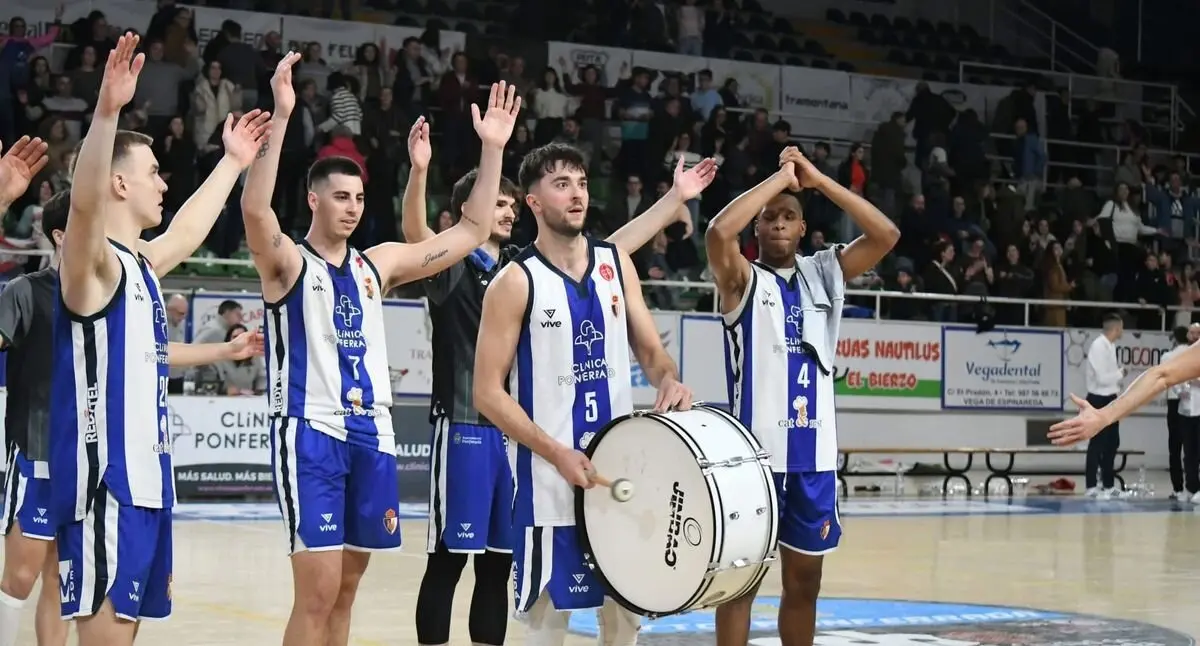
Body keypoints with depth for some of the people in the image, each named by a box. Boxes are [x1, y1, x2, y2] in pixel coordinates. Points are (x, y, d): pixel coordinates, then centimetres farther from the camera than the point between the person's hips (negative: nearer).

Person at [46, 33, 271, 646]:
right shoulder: (91, 261, -10)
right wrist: (107, 109, -46)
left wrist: (233, 162, 46)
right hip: (104, 483, -9)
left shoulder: (140, 264, 16)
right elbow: (84, 203, -32)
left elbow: (188, 229, 37)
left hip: (144, 477, 9)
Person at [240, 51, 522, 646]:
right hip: (311, 433, -6)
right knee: (317, 592, -10)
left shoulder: (376, 265, 14)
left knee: (345, 588, 11)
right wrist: (281, 117, -33)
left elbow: (471, 230, 15)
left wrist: (492, 149, 7)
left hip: (372, 434, 6)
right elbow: (254, 209, -25)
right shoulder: (288, 263, -3)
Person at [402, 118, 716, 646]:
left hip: (519, 430, 6)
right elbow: (415, 233, -24)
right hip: (464, 429, -6)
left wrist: (675, 199, 10)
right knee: (448, 559, -2)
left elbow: (615, 247, 15)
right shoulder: (452, 268, -3)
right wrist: (419, 169, -42)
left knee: (498, 563, 10)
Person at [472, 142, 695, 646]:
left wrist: (669, 379, -11)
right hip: (548, 476, -5)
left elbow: (648, 348, 13)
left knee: (625, 605, 11)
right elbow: (488, 393, -10)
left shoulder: (616, 263, 6)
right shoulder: (516, 282, -9)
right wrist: (557, 453, -18)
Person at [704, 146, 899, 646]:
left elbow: (886, 235, -1)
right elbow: (718, 232, -23)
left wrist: (817, 180, -5)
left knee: (804, 578, 13)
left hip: (814, 452, 5)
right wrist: (780, 178, -13)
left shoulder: (824, 273, 11)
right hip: (756, 450, -4)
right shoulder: (743, 280, -2)